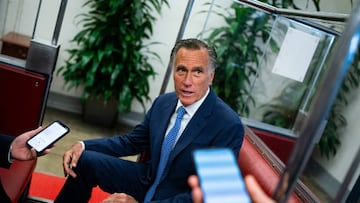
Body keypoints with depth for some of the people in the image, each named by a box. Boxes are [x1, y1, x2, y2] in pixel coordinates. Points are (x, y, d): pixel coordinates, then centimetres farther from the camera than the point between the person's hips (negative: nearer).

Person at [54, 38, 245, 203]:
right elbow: (132, 141, 10)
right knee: (86, 160, -3)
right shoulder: (163, 102, -3)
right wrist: (84, 145, -5)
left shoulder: (229, 126, -23)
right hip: (149, 180, 6)